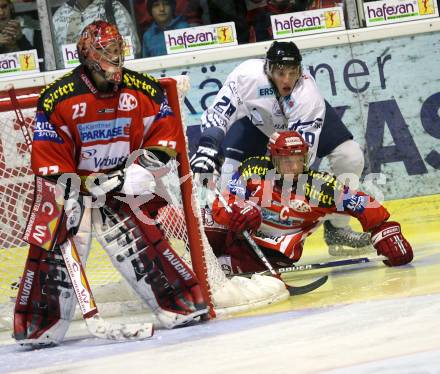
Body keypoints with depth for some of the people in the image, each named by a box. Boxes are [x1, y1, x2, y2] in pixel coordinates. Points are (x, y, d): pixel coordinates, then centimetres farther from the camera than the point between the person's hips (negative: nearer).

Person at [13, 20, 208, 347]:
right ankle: (40, 328, -1)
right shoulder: (58, 99, -16)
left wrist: (137, 172, -16)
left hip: (121, 184, 2)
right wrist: (67, 197, -20)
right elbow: (49, 157, -14)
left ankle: (183, 307, 2)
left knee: (141, 242, -7)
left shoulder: (144, 91, -9)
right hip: (73, 183, -1)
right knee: (53, 251, -8)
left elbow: (165, 136, -5)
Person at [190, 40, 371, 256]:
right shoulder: (247, 76, -40)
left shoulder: (308, 95, -39)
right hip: (256, 117, 0)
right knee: (232, 167, -20)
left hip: (301, 118, 0)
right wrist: (207, 147, -49)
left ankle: (337, 231, 3)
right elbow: (217, 112, -34)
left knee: (351, 157, -13)